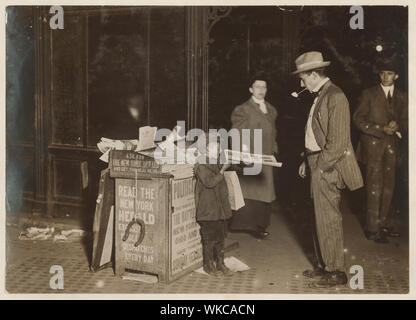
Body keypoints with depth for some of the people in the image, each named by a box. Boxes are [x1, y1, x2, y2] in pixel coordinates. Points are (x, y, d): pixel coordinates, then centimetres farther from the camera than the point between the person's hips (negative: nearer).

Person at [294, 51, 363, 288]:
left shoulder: (335, 97, -16)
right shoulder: (320, 96, 14)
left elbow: (338, 141, -20)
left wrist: (321, 166, -17)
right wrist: (307, 161, 16)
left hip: (328, 169, -10)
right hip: (318, 165, 10)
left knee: (329, 219, -3)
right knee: (322, 218, 15)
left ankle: (336, 272, 8)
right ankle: (325, 265, 27)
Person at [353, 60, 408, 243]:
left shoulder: (402, 97, 13)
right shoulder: (369, 94, 2)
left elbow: (405, 121, 15)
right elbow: (358, 119, -5)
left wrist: (398, 127, -10)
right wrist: (382, 129, -15)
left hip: (392, 147, 5)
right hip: (373, 146, -4)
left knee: (388, 188, 8)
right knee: (374, 188, -7)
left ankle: (383, 224, 20)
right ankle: (372, 229, -2)